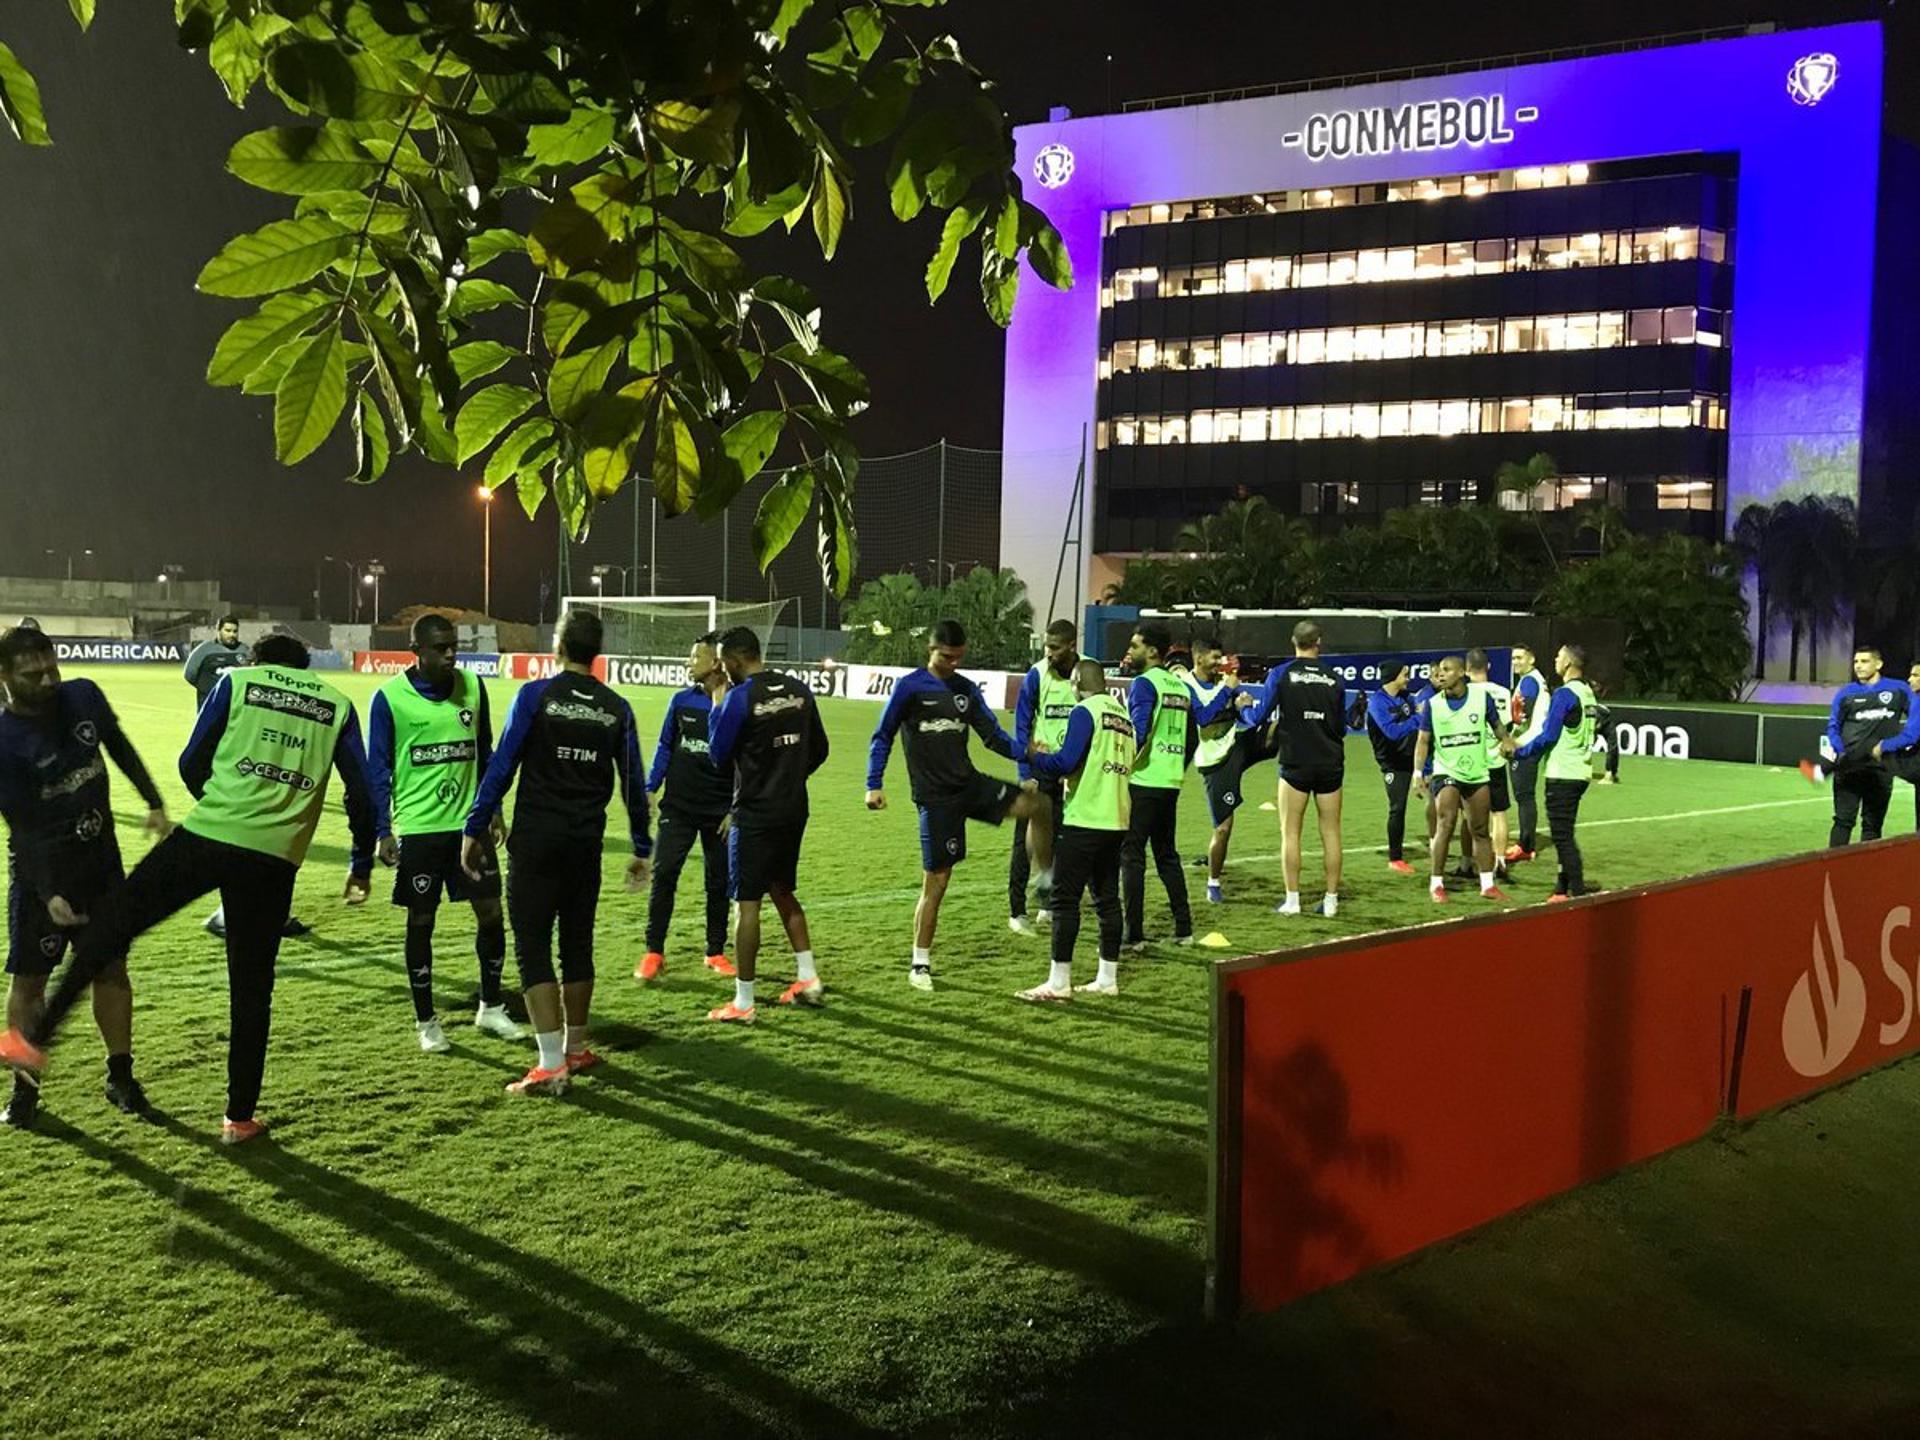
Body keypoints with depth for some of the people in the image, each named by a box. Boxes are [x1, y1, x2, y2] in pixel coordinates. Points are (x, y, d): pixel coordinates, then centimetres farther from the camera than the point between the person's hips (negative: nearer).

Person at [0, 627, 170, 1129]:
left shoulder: (84, 697, -6)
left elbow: (120, 749, 11)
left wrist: (154, 803, 9)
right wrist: (49, 894, -22)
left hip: (101, 857, 4)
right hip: (42, 867, -4)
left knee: (111, 969, 9)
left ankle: (120, 1077, 21)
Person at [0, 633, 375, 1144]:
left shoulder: (238, 681, 11)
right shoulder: (338, 706, 15)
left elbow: (192, 763, 12)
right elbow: (361, 794, 11)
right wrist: (361, 867, 21)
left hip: (207, 835, -2)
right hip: (275, 860, 2)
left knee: (110, 922, 16)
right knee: (251, 989, 11)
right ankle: (239, 1117, 18)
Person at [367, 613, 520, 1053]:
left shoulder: (472, 687, 3)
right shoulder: (389, 698, -8)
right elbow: (378, 769, -3)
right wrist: (383, 832, -8)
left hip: (468, 822, 3)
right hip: (417, 828, -3)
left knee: (491, 912, 4)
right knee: (421, 922, 6)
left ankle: (491, 1007, 22)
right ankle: (425, 1021, 19)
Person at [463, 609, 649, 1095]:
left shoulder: (535, 695, -6)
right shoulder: (617, 709, 5)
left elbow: (502, 765, -9)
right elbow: (633, 783, 9)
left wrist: (475, 830, -3)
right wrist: (641, 847, 18)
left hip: (535, 840, -4)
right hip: (587, 842, 4)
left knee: (532, 946, 0)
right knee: (577, 944, 15)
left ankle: (551, 1064, -5)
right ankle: (576, 1049, 27)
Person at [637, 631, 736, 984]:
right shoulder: (682, 700, 2)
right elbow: (665, 747, 12)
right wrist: (650, 790, 6)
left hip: (719, 811, -2)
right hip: (678, 806, 2)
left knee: (719, 882, 7)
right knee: (663, 874, -6)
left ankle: (716, 952, 21)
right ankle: (654, 953, 2)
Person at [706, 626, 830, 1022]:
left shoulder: (740, 697, -14)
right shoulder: (799, 690, 5)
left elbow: (719, 756, -5)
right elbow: (818, 750, 12)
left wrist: (717, 708, 4)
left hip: (755, 815, -7)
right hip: (794, 811, 7)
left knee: (747, 903, -1)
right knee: (783, 892, 22)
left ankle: (743, 1003, 4)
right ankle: (807, 979, 23)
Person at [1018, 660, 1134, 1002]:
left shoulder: (1085, 711, -10)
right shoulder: (1123, 714, 14)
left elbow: (1066, 761, -19)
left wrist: (1036, 756, 0)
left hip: (1084, 820, -8)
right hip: (1117, 821, 8)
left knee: (1065, 899, -3)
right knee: (1107, 898, 12)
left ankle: (1059, 983, -2)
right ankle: (1108, 979, 16)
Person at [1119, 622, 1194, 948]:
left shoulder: (1144, 683, -10)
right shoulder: (1181, 686, 15)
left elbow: (1138, 734, -20)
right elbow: (1191, 741, 19)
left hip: (1143, 783, -8)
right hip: (1171, 784, 8)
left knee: (1131, 856, -2)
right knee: (1167, 855, 16)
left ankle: (1134, 934, -4)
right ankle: (1184, 929, 18)